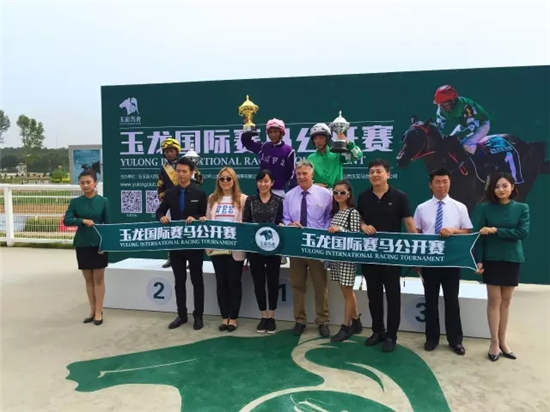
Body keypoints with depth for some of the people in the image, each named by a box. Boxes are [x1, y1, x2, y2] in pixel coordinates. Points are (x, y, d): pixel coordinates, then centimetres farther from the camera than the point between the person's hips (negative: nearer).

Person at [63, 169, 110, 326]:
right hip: (82, 245, 2)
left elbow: (108, 224, -1)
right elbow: (66, 220, -7)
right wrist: (83, 220, -23)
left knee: (98, 279, 3)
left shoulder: (103, 201, -2)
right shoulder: (75, 202, 3)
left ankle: (99, 311, 11)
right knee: (88, 279, 10)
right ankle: (92, 310, 21)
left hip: (98, 244, -2)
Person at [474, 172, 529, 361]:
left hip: (512, 259, 2)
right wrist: (479, 260, -8)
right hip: (492, 259, -1)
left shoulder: (522, 208, 2)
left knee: (506, 301, 8)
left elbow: (523, 232, -10)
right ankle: (494, 343, 10)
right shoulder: (486, 208, -1)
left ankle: (503, 341, 19)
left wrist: (495, 231, -15)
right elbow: (480, 235, -3)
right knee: (494, 301, 1)